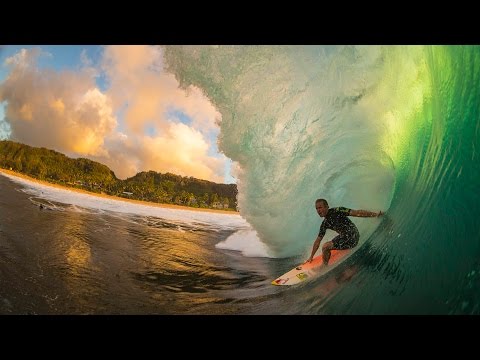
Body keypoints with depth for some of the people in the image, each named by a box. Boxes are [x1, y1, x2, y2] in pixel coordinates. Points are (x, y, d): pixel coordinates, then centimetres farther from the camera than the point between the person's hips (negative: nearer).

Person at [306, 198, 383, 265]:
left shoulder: (336, 211, -14)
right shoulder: (325, 224, 9)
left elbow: (357, 213, -16)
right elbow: (318, 240, 15)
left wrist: (376, 214, -20)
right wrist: (311, 256, 17)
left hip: (352, 237, -8)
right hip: (343, 237, 8)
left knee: (325, 247, -14)